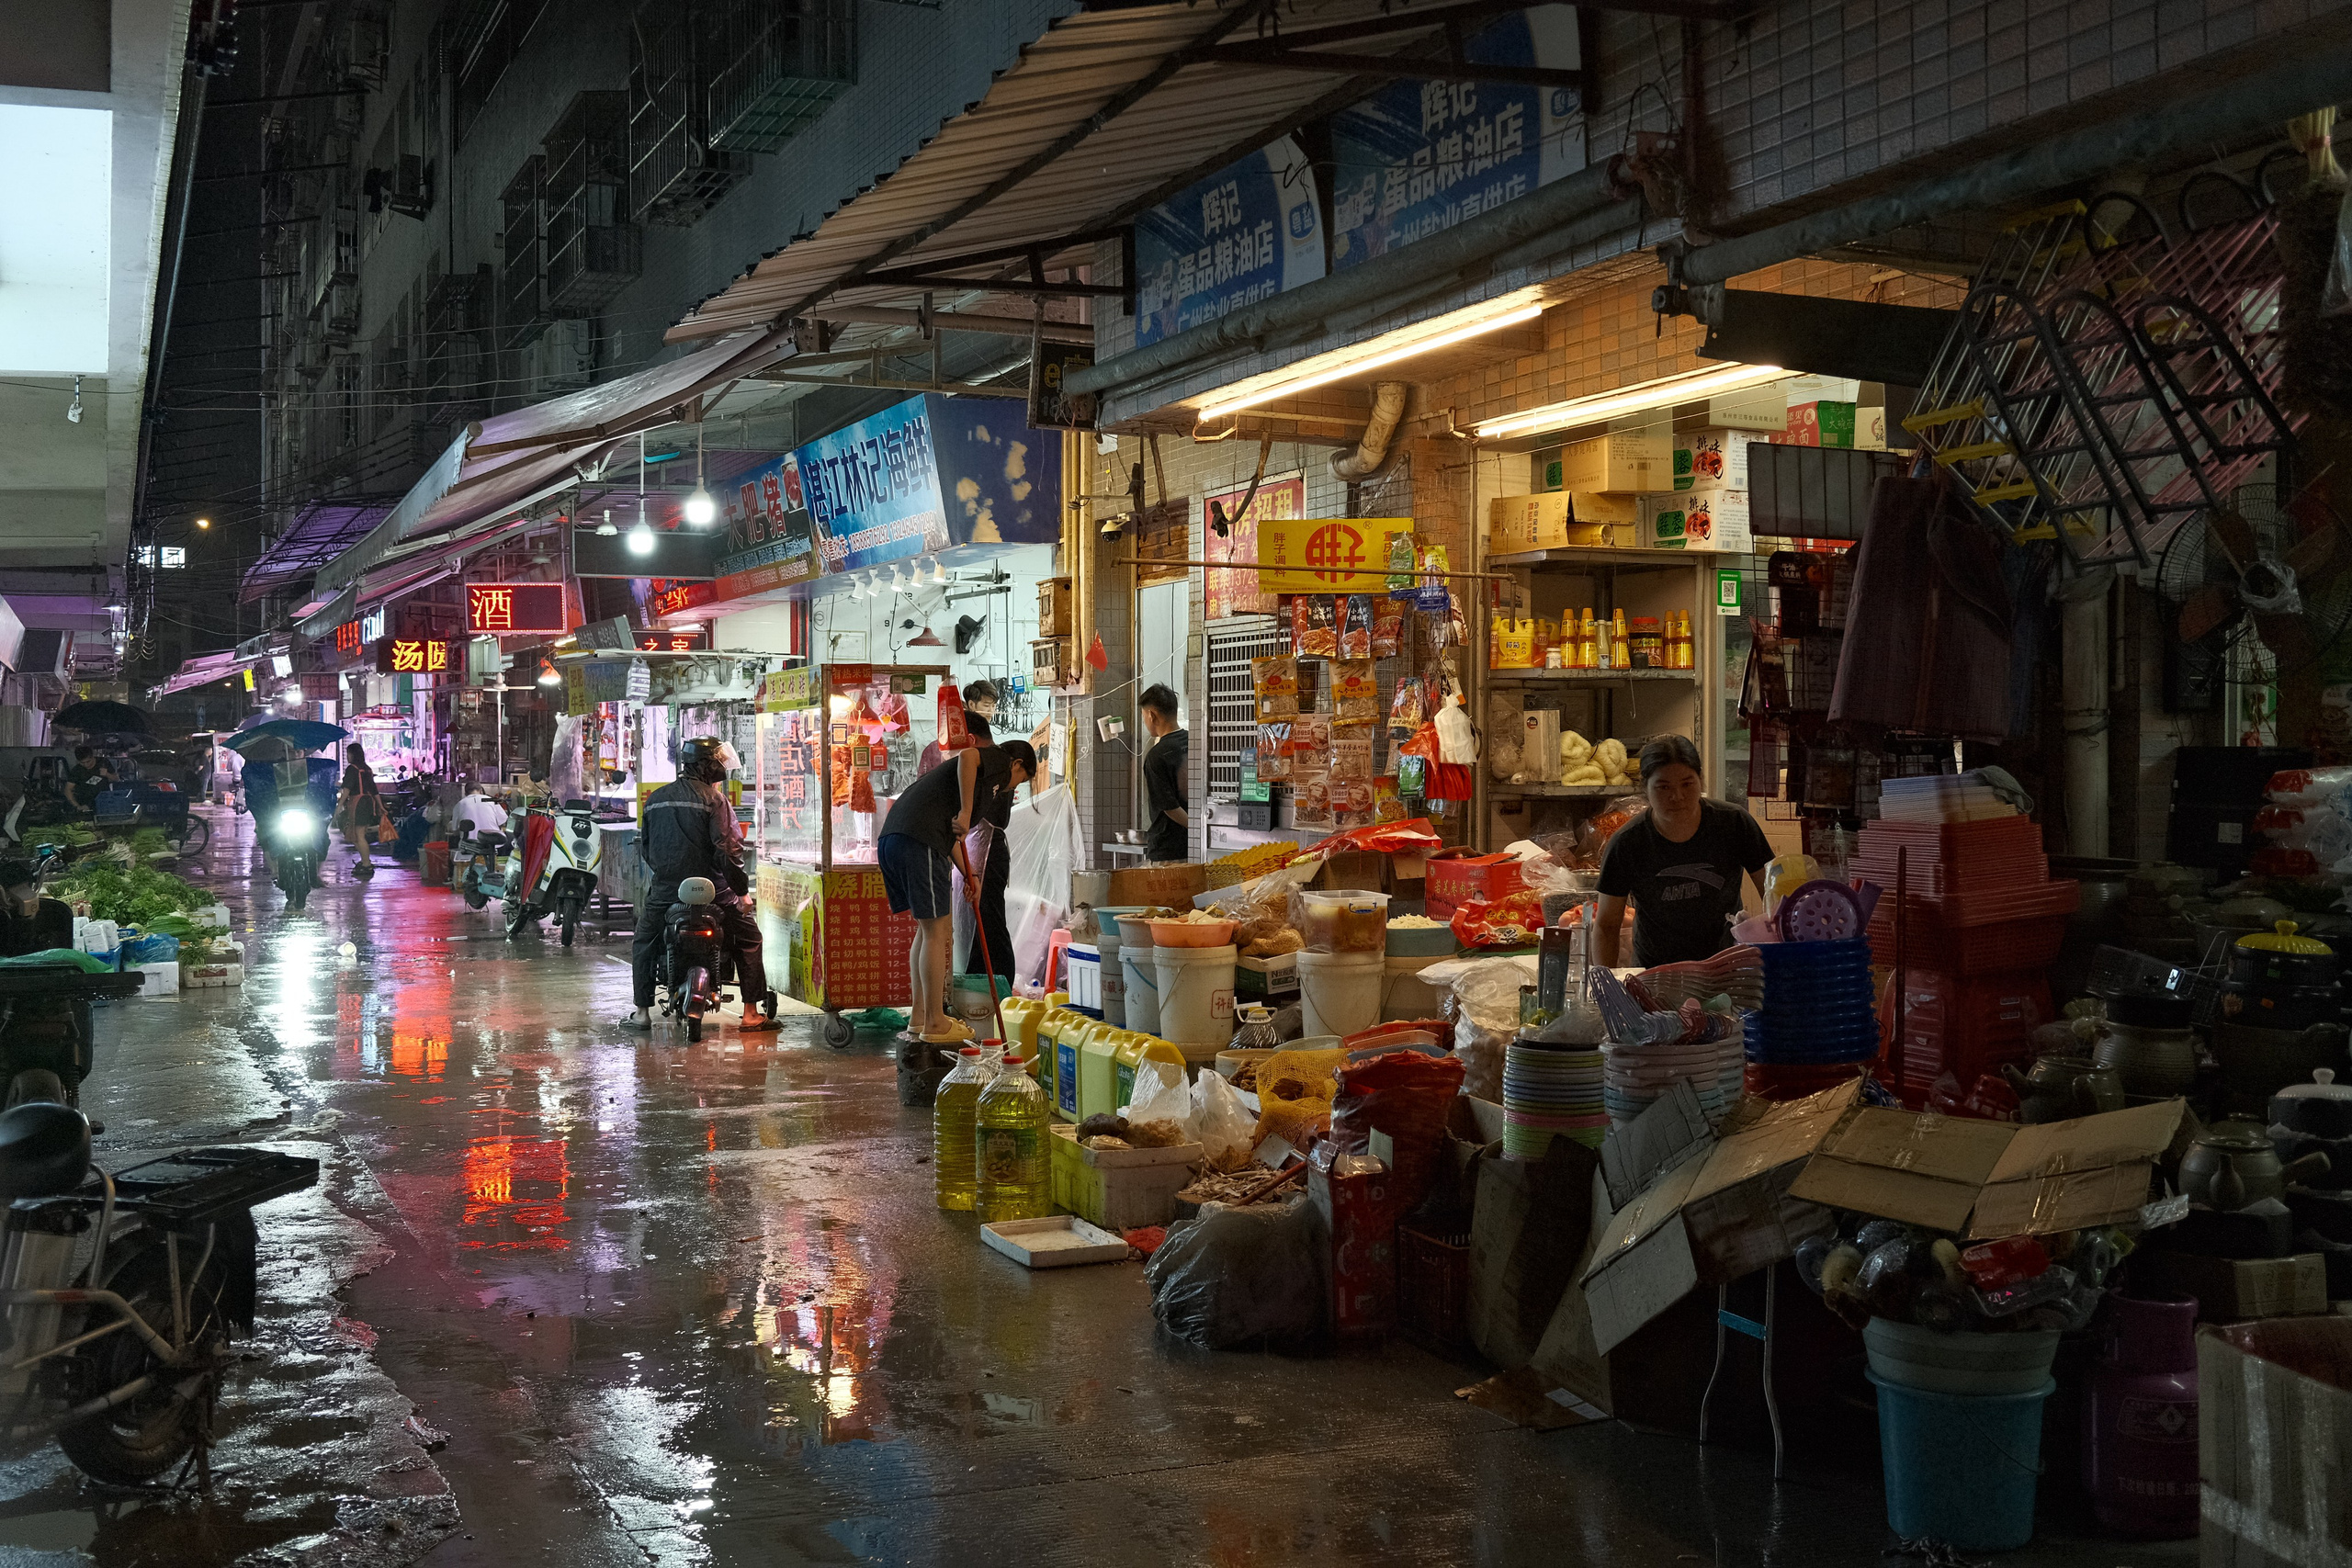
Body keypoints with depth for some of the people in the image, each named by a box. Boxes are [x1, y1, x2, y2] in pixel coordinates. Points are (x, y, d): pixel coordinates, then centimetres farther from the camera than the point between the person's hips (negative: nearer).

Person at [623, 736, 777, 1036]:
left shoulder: (655, 799, 10)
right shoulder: (714, 799, -7)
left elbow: (644, 848, 16)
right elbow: (727, 850, -15)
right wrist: (741, 890, -8)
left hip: (663, 888, 4)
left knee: (643, 944, 23)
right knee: (748, 940, 10)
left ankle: (642, 1013, 19)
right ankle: (751, 1014, 7)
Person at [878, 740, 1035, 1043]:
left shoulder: (986, 775, 34)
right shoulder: (998, 759, 8)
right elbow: (967, 756, -17)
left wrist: (968, 874, 24)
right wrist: (966, 812, -16)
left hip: (892, 837, 10)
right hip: (919, 839, -10)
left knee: (929, 928, 19)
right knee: (936, 931, -2)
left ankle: (921, 1016, 24)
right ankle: (935, 1023, 3)